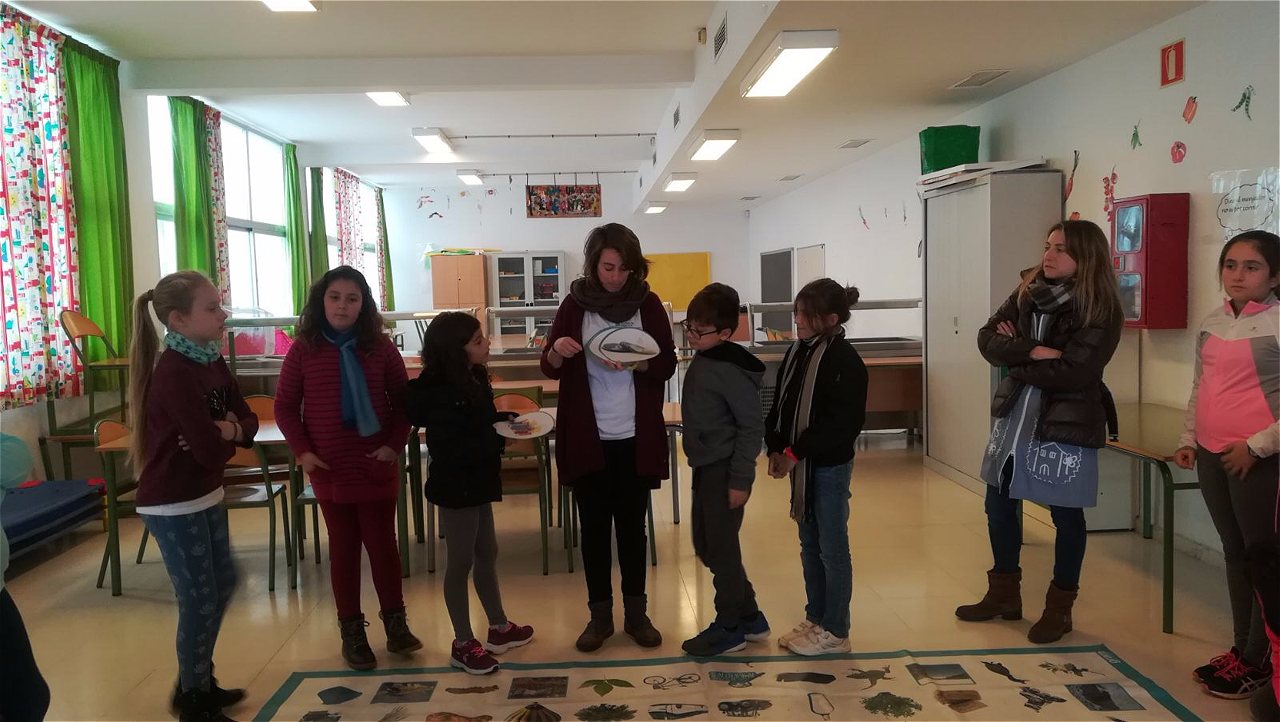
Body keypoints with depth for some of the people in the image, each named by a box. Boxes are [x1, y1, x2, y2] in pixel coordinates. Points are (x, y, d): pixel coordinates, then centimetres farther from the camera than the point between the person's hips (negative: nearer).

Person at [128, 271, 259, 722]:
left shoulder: (212, 362, 3)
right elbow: (210, 452, -26)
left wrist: (226, 429, -18)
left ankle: (198, 681, 38)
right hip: (173, 505, -9)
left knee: (223, 584, 20)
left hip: (206, 496, 9)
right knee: (199, 600, 4)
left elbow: (250, 424, 4)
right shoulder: (174, 373, -23)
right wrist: (228, 435, -4)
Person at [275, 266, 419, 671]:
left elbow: (403, 400, 3)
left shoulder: (380, 346, -2)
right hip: (330, 469, 0)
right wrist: (302, 451, -7)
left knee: (382, 544, 8)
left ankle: (395, 622, 22)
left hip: (377, 465, 0)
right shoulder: (304, 349, -3)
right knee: (344, 547, 10)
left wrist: (395, 444, -7)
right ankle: (352, 630, 21)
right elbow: (285, 406, 2)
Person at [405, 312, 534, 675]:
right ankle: (463, 644, 19)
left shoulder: (472, 380, 3)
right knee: (460, 561, 4)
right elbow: (452, 449, -29)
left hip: (476, 481, 9)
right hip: (455, 486, -9)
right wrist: (500, 437, -26)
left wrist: (505, 418, -1)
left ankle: (499, 628, 35)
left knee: (486, 553, 19)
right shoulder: (440, 394, -24)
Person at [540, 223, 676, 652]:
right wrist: (558, 350, -21)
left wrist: (633, 363, -20)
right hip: (587, 437, 0)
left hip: (635, 438, 0)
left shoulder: (648, 303, -1)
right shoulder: (575, 304, -1)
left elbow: (667, 365, 0)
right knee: (594, 527, 8)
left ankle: (636, 613, 23)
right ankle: (600, 615, 20)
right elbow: (550, 369, 1)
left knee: (632, 525, 10)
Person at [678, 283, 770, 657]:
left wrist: (740, 479, -18)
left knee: (722, 548, 3)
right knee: (706, 546, 16)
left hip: (724, 471, -10)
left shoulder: (731, 371, -19)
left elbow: (752, 426, -19)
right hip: (706, 468, 10)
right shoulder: (701, 362, 8)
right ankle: (750, 617, 30)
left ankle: (729, 627, 19)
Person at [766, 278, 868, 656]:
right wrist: (777, 448, -2)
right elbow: (781, 403, 10)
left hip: (830, 466, -8)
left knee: (832, 548, 3)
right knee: (809, 544, 16)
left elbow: (840, 423, -21)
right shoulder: (798, 351, 6)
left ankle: (835, 632, 15)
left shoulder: (845, 361, -17)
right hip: (801, 463, 8)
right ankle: (815, 619, 30)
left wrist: (794, 453, -18)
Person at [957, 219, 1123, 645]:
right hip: (1014, 414, 7)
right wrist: (1031, 351, -21)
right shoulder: (1026, 294, 4)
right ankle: (1004, 594, 32)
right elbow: (988, 339, -4)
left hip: (1067, 424, -6)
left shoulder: (1101, 311, -14)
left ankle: (1059, 608, 25)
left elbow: (1072, 372, -23)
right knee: (999, 505, 15)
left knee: (1066, 516, 8)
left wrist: (1015, 360, -11)